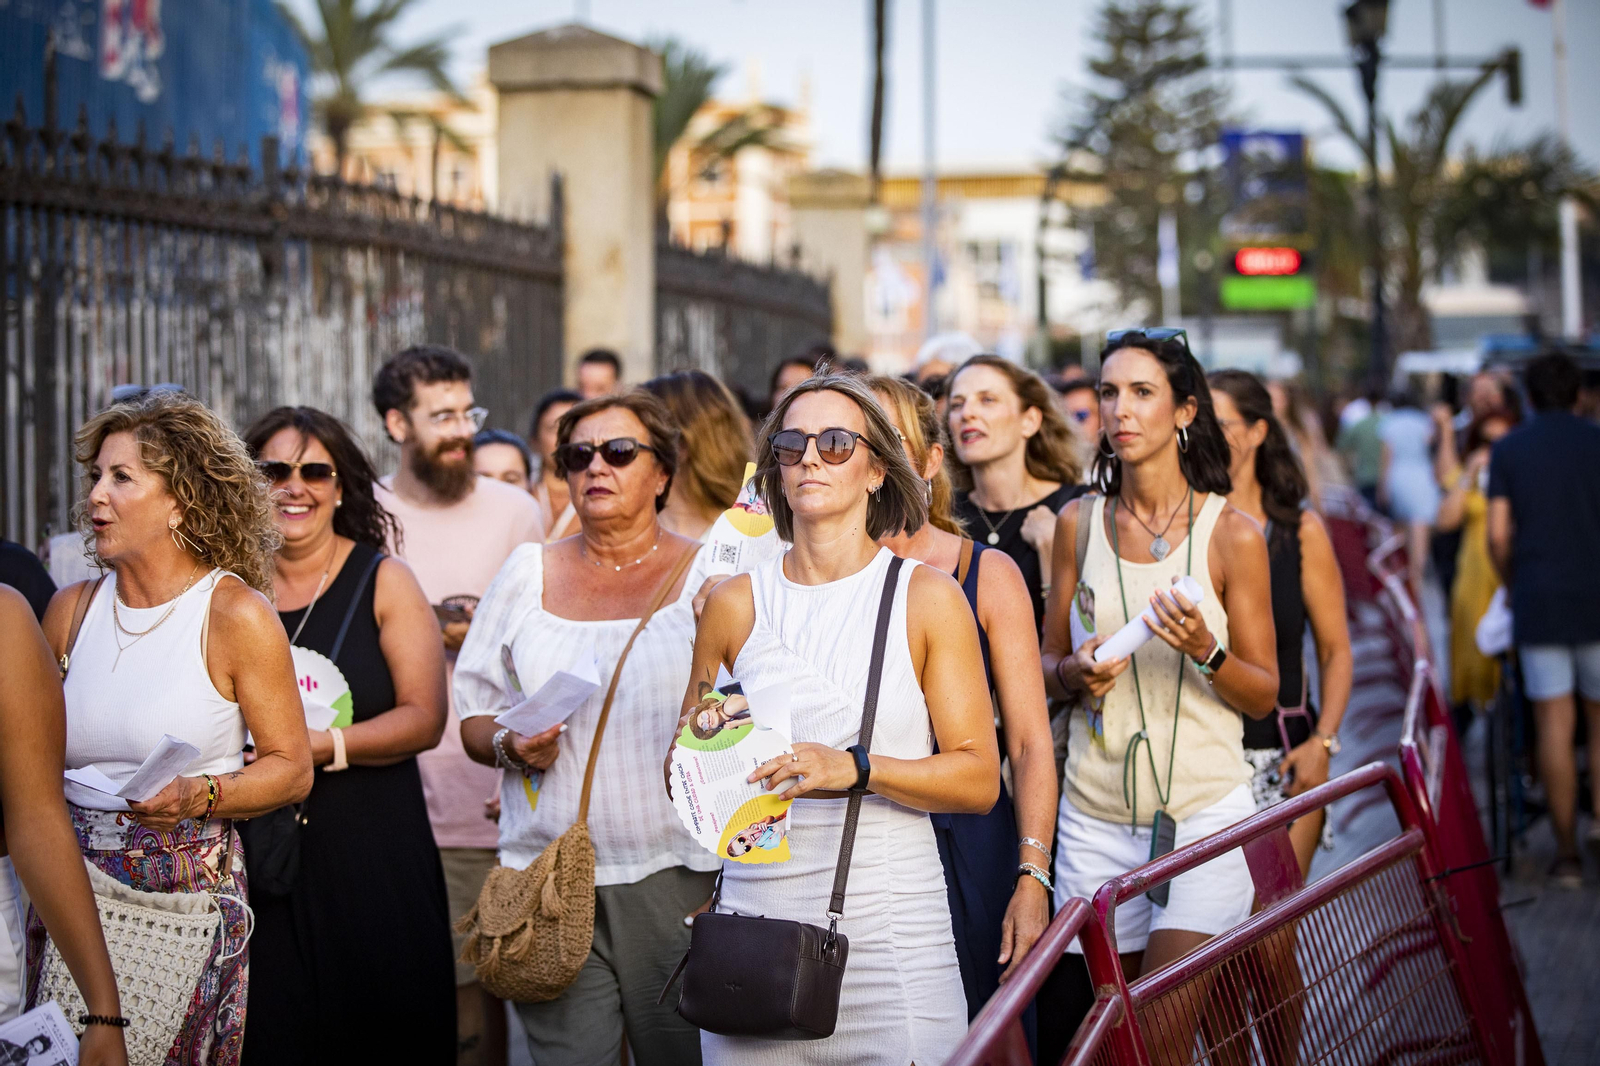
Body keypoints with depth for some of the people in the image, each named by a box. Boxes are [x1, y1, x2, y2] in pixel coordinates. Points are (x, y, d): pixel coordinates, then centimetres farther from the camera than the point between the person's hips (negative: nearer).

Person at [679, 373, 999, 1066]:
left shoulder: (928, 598, 2)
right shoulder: (734, 604, 8)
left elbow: (979, 779, -3)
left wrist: (855, 769, -16)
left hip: (893, 935, -2)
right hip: (756, 914, 2)